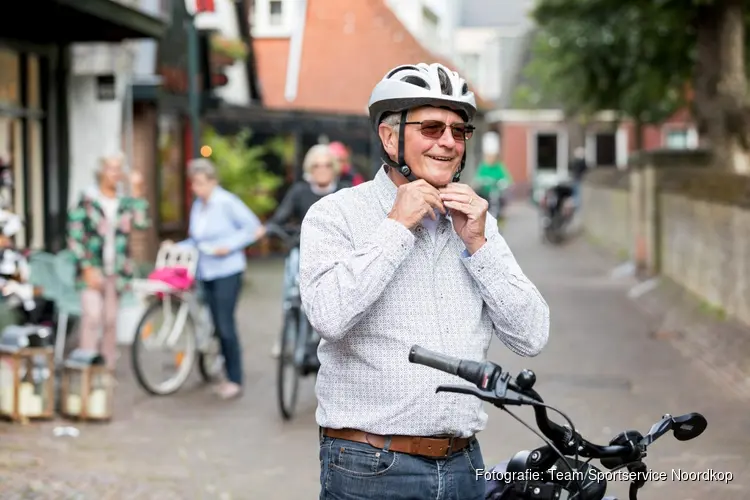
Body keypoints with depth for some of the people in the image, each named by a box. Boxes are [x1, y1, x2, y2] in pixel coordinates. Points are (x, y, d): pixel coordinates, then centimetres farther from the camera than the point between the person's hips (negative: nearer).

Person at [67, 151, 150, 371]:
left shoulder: (125, 201, 6)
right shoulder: (87, 200, -4)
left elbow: (142, 222, -11)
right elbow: (75, 236, -6)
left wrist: (137, 193, -11)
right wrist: (87, 268, -11)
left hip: (116, 271, 4)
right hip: (92, 270, -4)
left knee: (111, 320, 9)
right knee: (92, 316, -15)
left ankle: (109, 366, 17)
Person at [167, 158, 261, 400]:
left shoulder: (226, 202, -10)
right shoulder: (197, 206, 11)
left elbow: (252, 226, -10)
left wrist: (229, 245, -17)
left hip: (227, 272, -7)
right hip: (206, 273, 7)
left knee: (226, 325, -9)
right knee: (218, 326, 8)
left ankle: (235, 380, -2)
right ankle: (229, 376, 17)